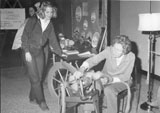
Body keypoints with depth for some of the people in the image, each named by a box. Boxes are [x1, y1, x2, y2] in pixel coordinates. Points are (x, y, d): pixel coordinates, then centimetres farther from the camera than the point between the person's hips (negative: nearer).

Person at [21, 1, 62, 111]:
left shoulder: (50, 25, 5)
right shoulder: (33, 21, -10)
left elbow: (53, 40, 6)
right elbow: (25, 36, -9)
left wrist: (61, 53, 0)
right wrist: (27, 51, -14)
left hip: (40, 52, 5)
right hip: (30, 51, -5)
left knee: (39, 77, 6)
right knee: (35, 77, -7)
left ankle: (33, 97, 25)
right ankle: (41, 101, 2)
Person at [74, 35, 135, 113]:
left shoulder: (131, 56, -20)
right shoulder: (109, 50, -19)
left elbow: (126, 76, -18)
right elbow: (93, 59, -25)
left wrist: (109, 80, -32)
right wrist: (82, 69, -43)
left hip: (122, 81, -2)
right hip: (105, 77, 2)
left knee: (109, 90, -34)